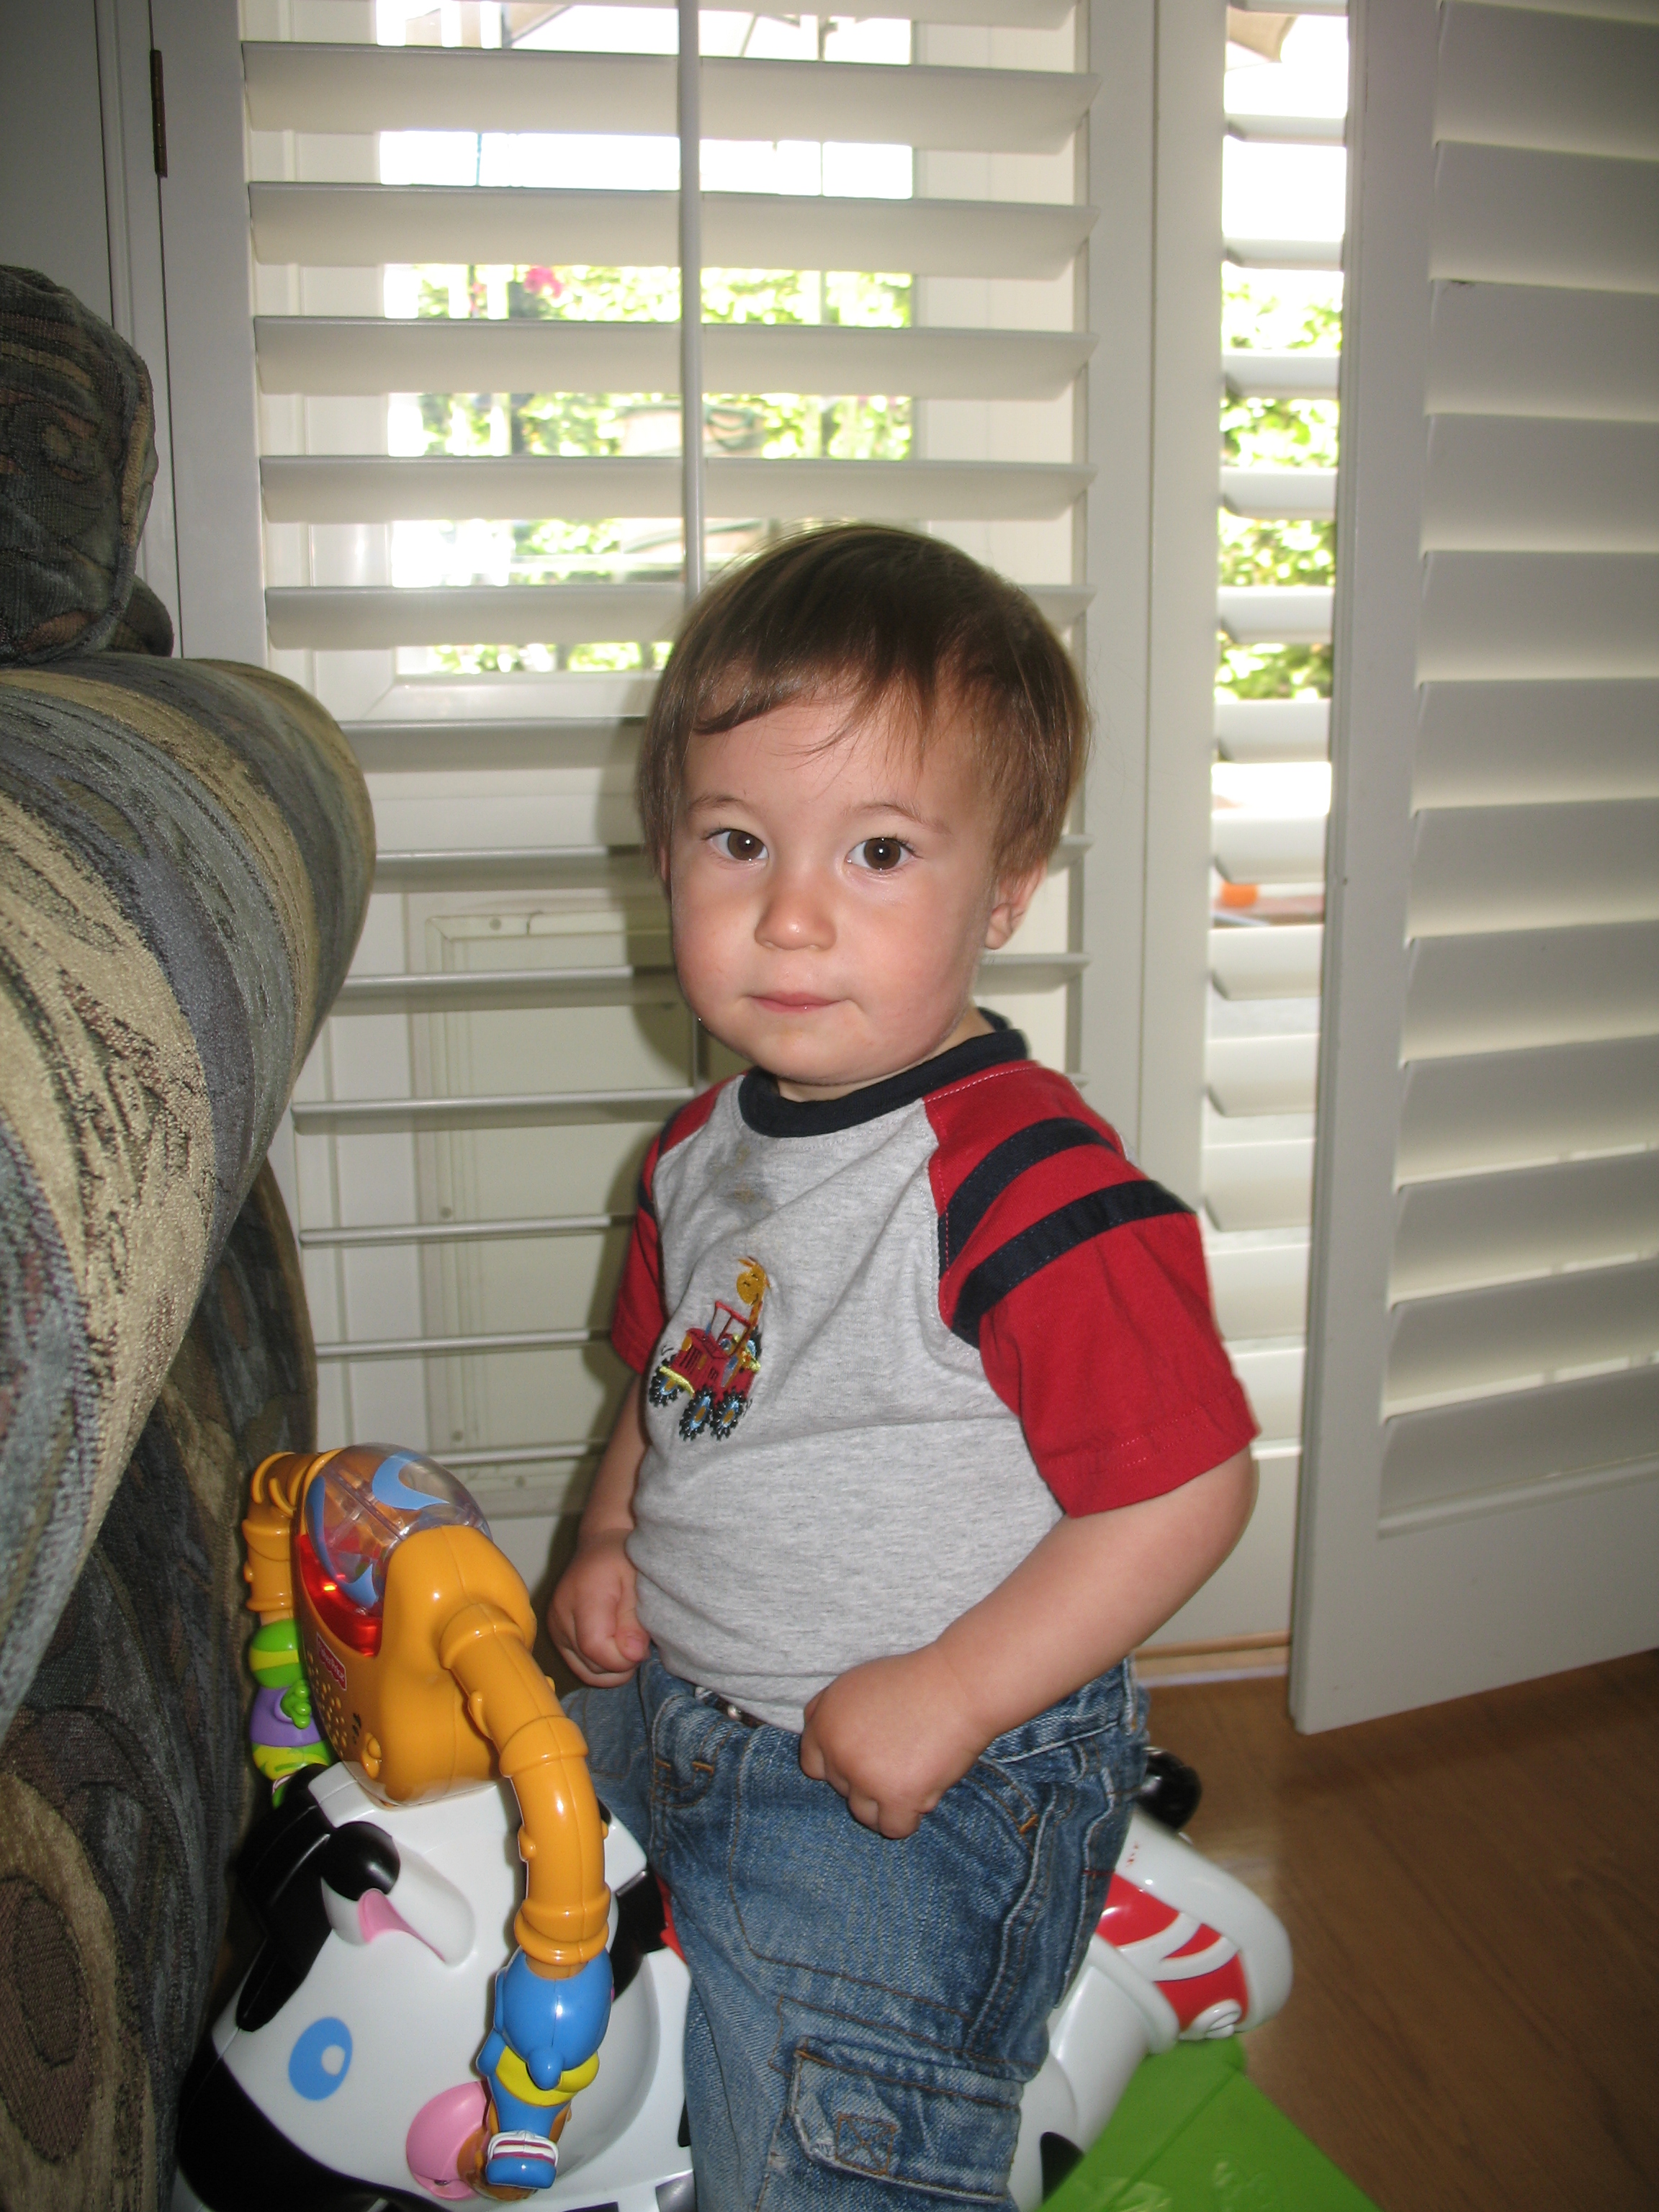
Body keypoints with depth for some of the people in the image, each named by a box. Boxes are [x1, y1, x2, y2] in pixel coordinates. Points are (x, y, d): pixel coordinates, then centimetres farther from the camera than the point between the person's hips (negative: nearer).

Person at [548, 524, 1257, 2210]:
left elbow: (1188, 1487, -26)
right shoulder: (706, 1148, 0)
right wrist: (609, 1539, 0)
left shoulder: (1031, 1184, -28)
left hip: (917, 1801, -8)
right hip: (666, 1715, 9)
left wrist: (946, 1700, -24)